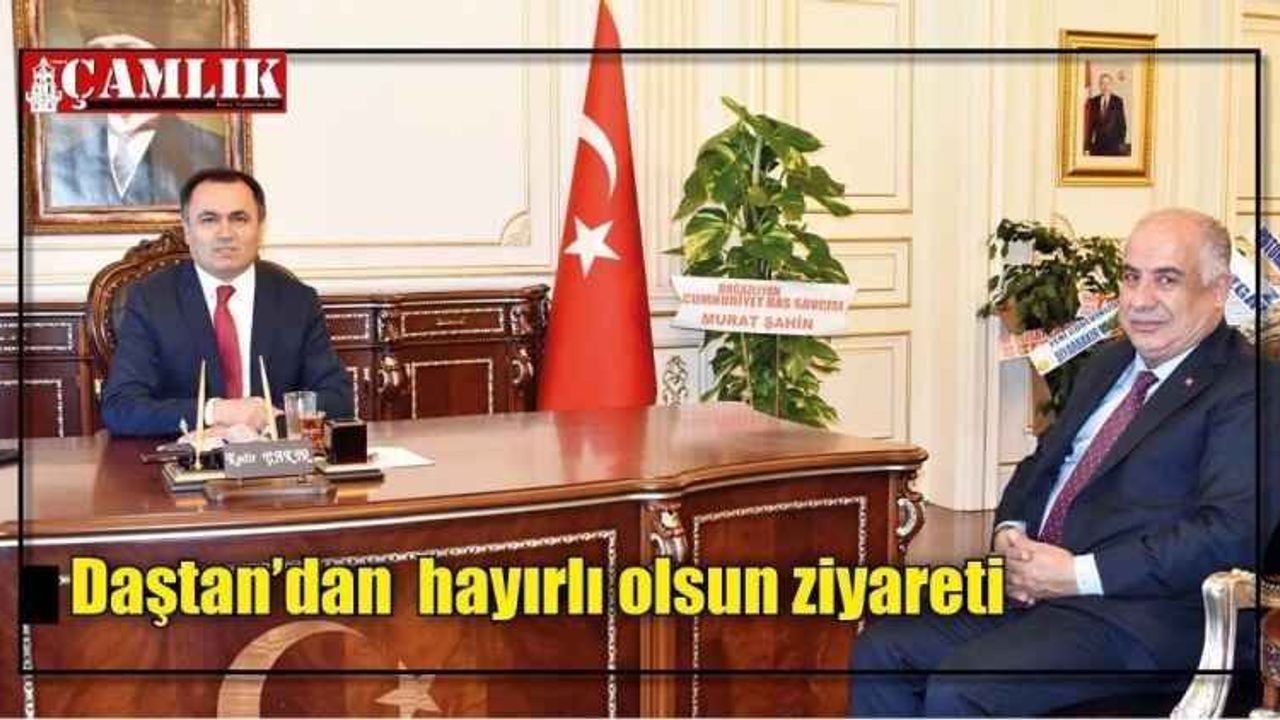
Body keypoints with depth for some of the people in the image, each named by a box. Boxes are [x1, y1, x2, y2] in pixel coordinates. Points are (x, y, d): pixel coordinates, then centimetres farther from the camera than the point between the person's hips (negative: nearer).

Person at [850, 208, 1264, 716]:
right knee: (879, 651, -5)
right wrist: (1010, 533, 2)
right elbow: (1043, 460, 25)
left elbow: (1230, 531, -19)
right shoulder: (1110, 363, 18)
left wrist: (1077, 574, -19)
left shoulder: (1244, 388, -9)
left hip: (1136, 617, -8)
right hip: (1029, 587, 8)